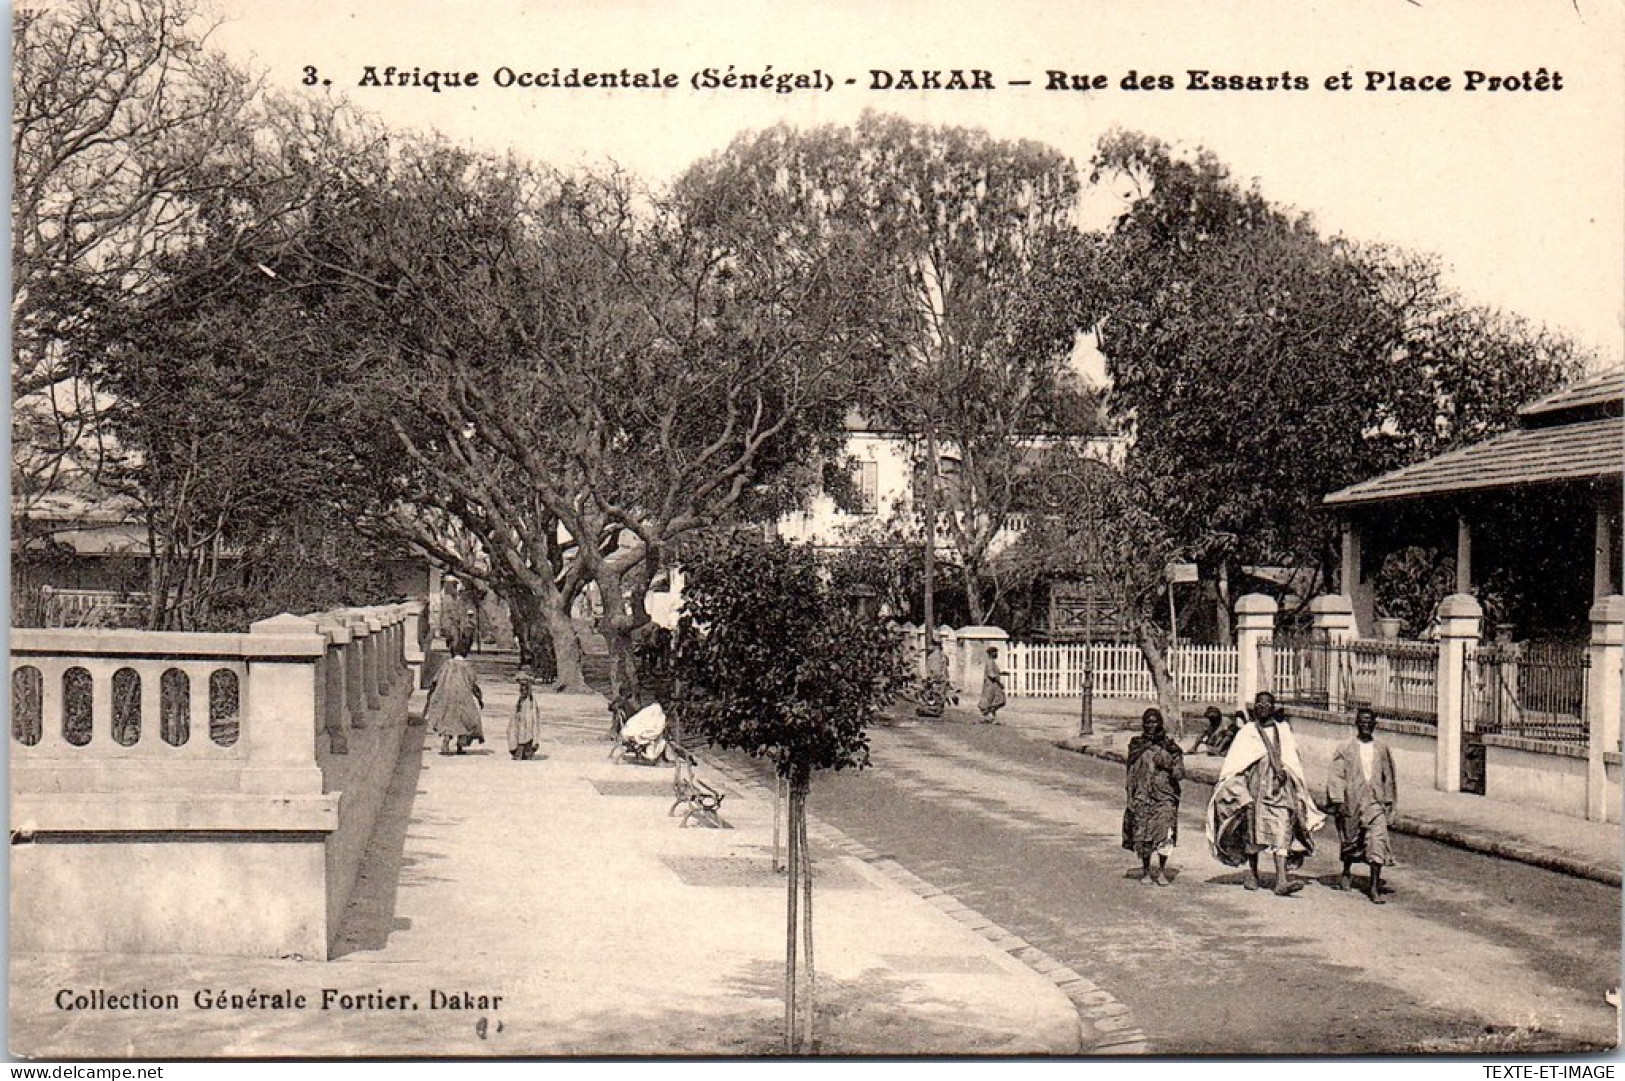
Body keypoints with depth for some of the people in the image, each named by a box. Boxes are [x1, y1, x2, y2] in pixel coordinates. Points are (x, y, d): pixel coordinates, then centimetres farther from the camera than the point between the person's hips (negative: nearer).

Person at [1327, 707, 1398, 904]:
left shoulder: (1382, 749, 6)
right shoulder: (1345, 748, -2)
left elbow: (1388, 777, 15)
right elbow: (1337, 776, -4)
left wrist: (1388, 801, 13)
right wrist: (1338, 801, -11)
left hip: (1375, 801, 1)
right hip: (1351, 801, -1)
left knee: (1378, 841, -13)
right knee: (1350, 841, 14)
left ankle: (1374, 887, -12)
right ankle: (1346, 873, 41)